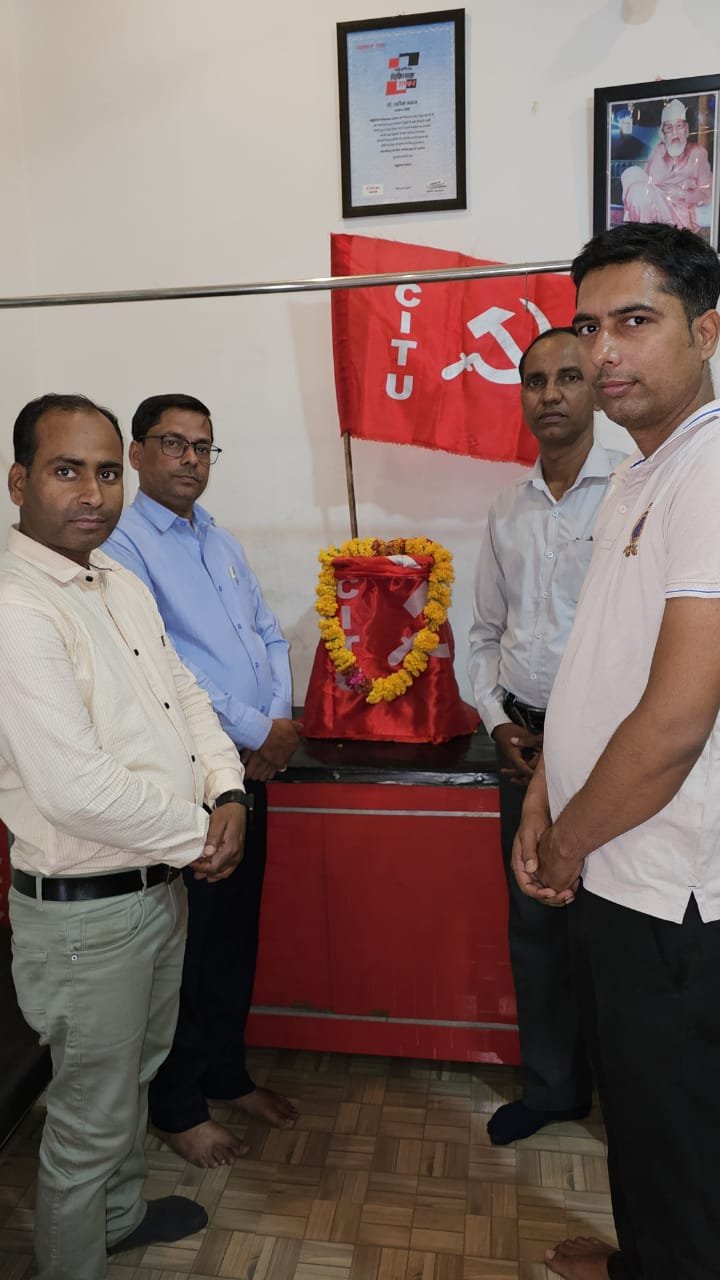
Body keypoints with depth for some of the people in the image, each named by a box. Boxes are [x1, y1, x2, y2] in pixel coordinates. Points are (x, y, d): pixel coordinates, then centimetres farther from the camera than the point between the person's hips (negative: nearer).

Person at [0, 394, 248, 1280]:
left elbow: (185, 695, 10)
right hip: (86, 911, -9)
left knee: (135, 1073, 29)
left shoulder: (123, 586, 5)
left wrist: (228, 793, -6)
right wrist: (197, 836, -15)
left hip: (162, 884, 9)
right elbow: (79, 791, -29)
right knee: (90, 1118, 12)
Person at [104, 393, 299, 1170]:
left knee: (237, 933, 18)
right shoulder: (123, 545, -11)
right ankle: (176, 1108, 29)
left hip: (248, 767, 7)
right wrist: (256, 730, -16)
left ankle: (227, 1075, 38)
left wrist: (279, 721, -4)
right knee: (188, 945, 7)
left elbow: (270, 636, 12)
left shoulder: (221, 543, 14)